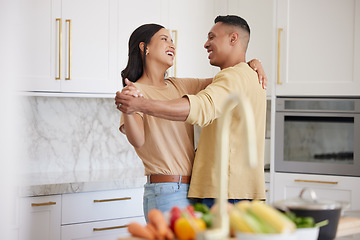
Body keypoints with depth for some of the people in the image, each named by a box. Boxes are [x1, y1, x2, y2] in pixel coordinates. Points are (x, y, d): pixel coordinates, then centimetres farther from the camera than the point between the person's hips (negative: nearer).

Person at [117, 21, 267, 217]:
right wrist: (127, 110, -41)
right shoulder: (136, 91, -6)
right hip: (166, 193, -7)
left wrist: (251, 64, 5)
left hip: (191, 191, 7)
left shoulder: (179, 86, 16)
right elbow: (137, 140, -21)